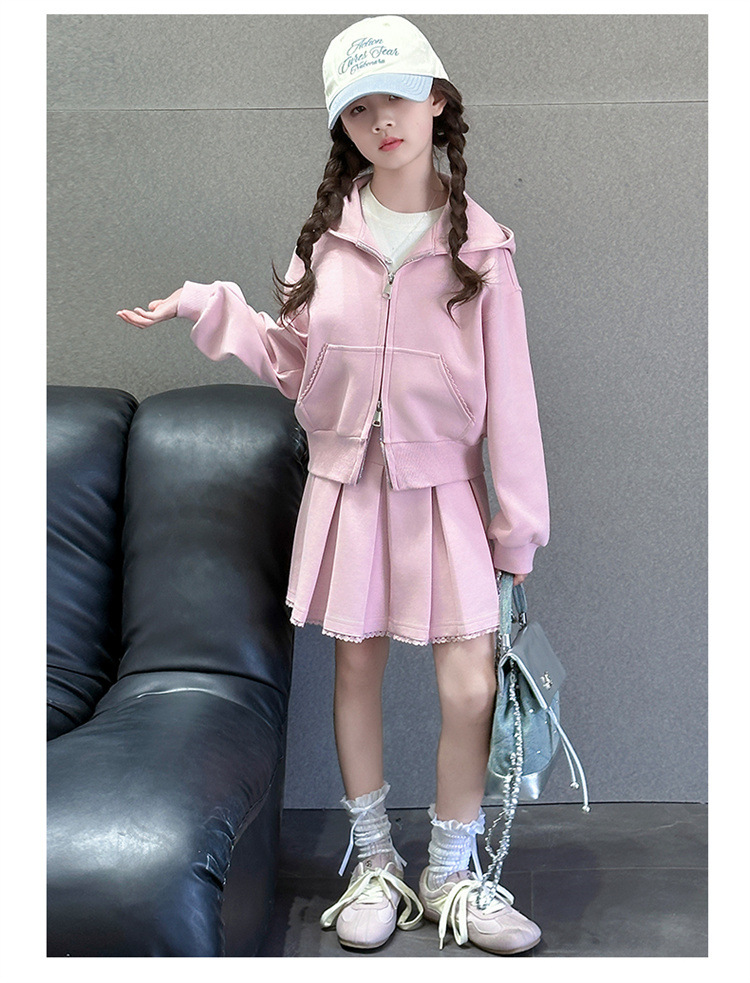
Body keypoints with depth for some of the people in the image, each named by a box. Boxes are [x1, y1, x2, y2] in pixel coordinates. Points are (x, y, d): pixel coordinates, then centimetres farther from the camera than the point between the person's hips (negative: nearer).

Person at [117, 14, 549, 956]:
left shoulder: (479, 244, -3)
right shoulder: (328, 232, 3)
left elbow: (507, 391, -3)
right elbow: (294, 363, 8)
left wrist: (518, 519, -4)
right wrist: (208, 308, 0)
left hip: (443, 487, -1)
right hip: (346, 480, 2)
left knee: (470, 687, -5)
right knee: (357, 668, 10)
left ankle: (452, 876, 19)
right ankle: (374, 863, 29)